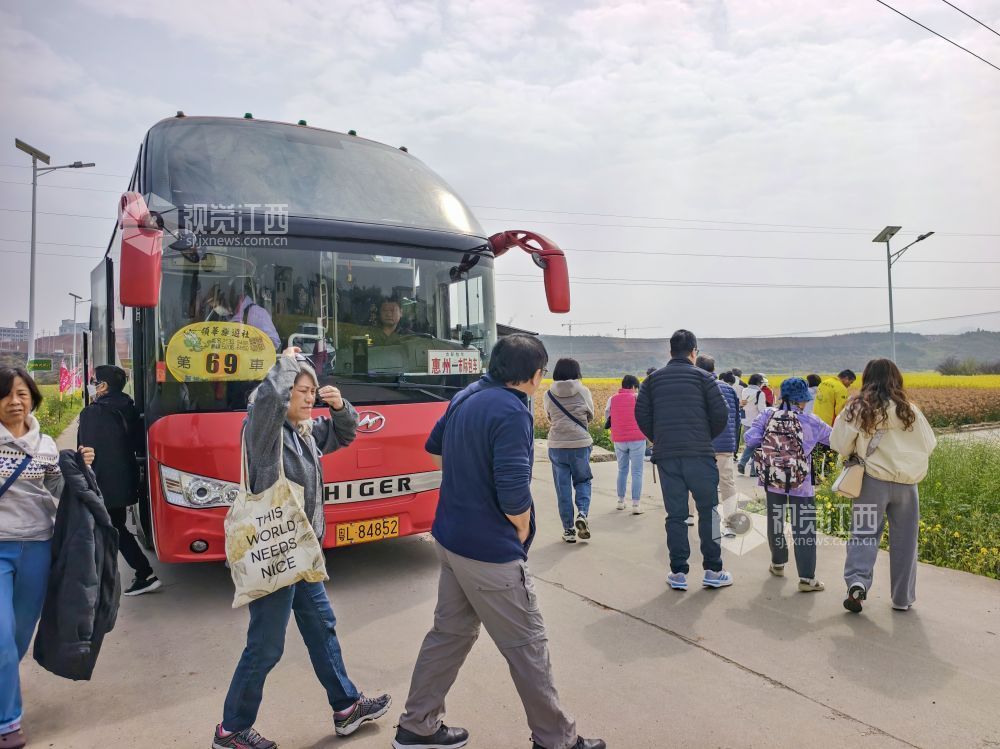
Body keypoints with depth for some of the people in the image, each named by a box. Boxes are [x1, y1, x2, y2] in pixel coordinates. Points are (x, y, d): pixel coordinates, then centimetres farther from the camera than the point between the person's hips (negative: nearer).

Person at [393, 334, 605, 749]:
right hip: (489, 551, -8)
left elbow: (435, 445, 20)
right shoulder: (511, 411, -23)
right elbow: (514, 493, -27)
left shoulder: (465, 397, 4)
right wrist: (522, 532, -10)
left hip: (450, 539, 9)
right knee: (528, 645, 8)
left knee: (449, 633, 20)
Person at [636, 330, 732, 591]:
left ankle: (678, 573, 12)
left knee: (675, 514, 8)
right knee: (708, 511, 9)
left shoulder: (654, 379, 8)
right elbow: (720, 414, -4)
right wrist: (708, 438, 13)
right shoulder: (702, 377, 1)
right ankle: (713, 571, 14)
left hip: (666, 455, 3)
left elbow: (641, 415, 3)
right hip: (699, 454, -2)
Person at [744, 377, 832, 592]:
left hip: (771, 480, 3)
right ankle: (807, 578, 1)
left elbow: (750, 440, -10)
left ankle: (778, 564, 35)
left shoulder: (767, 416, -4)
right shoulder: (810, 422, -7)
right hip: (800, 484, -3)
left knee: (775, 522, 20)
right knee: (804, 529, 2)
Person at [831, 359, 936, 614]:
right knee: (904, 541, 12)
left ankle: (857, 581, -16)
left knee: (864, 533, 6)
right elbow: (929, 445, 7)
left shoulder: (857, 408, -6)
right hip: (906, 482, 2)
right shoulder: (908, 409, -1)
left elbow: (839, 445, -6)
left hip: (873, 480, -2)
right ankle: (902, 598, 22)